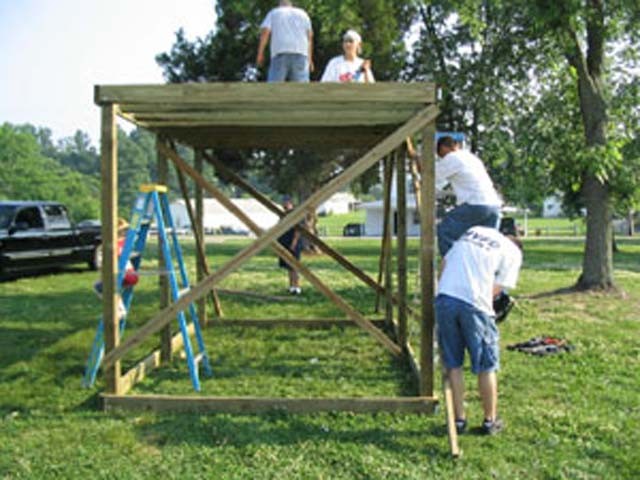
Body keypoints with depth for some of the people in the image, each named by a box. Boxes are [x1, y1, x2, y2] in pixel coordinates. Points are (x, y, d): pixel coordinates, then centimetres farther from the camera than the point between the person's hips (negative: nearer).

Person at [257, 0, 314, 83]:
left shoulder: (273, 13, 19)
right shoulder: (302, 13, 23)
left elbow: (265, 31, 2)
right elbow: (310, 35, 11)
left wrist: (260, 54, 2)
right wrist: (310, 59, 9)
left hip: (280, 53, -1)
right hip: (300, 54, 1)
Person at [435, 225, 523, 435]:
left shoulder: (473, 231, 24)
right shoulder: (513, 253, 12)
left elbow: (445, 263, 19)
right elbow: (495, 288, 5)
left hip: (444, 298, 4)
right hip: (474, 304, -4)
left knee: (453, 365, 15)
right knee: (486, 367, 14)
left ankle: (459, 418, 23)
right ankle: (490, 420, 26)